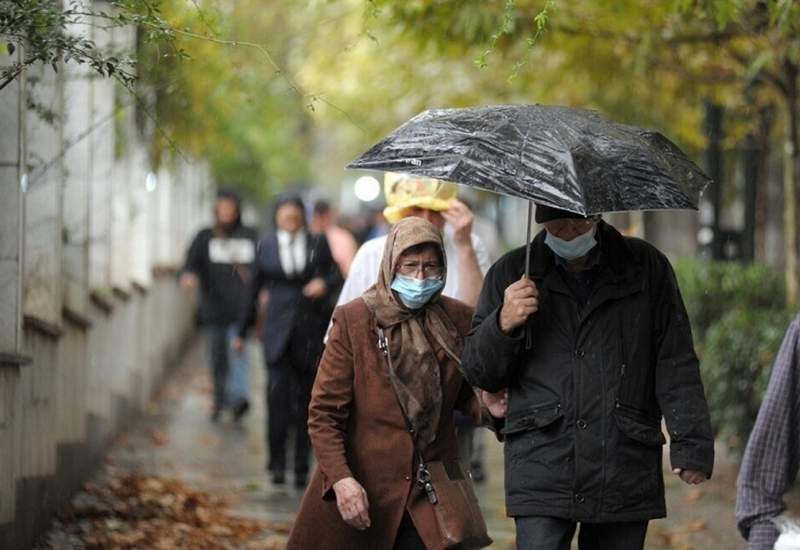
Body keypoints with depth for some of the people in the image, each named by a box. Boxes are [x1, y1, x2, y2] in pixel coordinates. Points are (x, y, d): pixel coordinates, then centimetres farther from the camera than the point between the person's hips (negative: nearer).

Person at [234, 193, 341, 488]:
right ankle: (277, 463, -14)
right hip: (278, 328, -1)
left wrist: (325, 283, -15)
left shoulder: (318, 244, 7)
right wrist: (242, 331, 15)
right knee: (278, 389, -16)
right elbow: (254, 290, 12)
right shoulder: (266, 247, 7)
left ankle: (301, 467, 12)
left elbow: (336, 274, 9)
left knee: (306, 397, 5)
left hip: (312, 329, 1)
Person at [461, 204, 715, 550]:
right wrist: (503, 325, -10)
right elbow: (479, 375, 11)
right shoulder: (511, 273, 9)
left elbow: (676, 365, 7)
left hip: (626, 479, 1)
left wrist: (692, 444, -4)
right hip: (542, 474, -1)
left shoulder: (647, 268, 9)